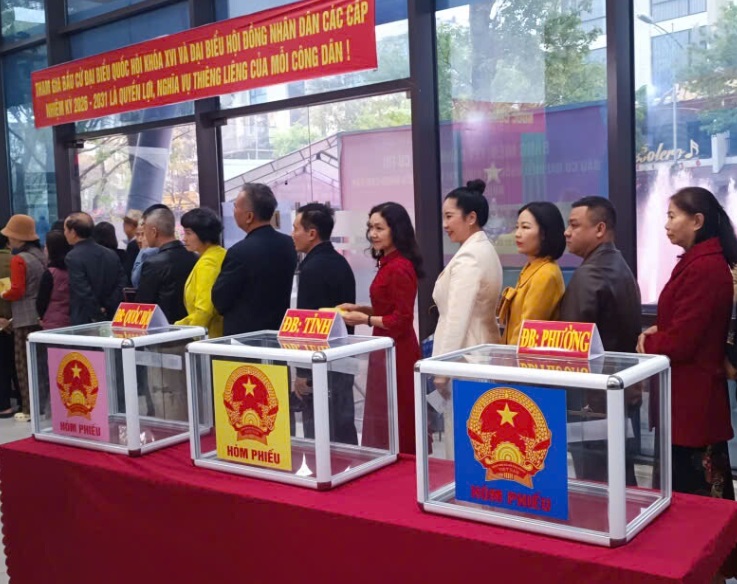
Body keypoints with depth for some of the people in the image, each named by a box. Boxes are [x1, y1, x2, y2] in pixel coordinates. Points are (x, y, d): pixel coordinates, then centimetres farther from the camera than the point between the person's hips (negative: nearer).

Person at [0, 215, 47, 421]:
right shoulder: (40, 256, 9)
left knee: (24, 364, 1)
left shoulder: (18, 259, -13)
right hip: (42, 316, 7)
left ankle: (29, 409, 4)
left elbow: (17, 290, -18)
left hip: (25, 319, -7)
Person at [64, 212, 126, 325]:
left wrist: (98, 316, -9)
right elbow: (121, 285, 0)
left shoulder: (73, 257, -12)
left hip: (83, 321, -6)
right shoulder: (112, 254, 7)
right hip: (110, 320, 6)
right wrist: (106, 309, -4)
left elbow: (84, 291, -17)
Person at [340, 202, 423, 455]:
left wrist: (364, 319, -13)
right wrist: (360, 308, 8)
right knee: (384, 420, 16)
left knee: (394, 421, 0)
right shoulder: (389, 264, 11)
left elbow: (401, 320, -20)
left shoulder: (399, 268, -19)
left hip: (396, 351, -10)